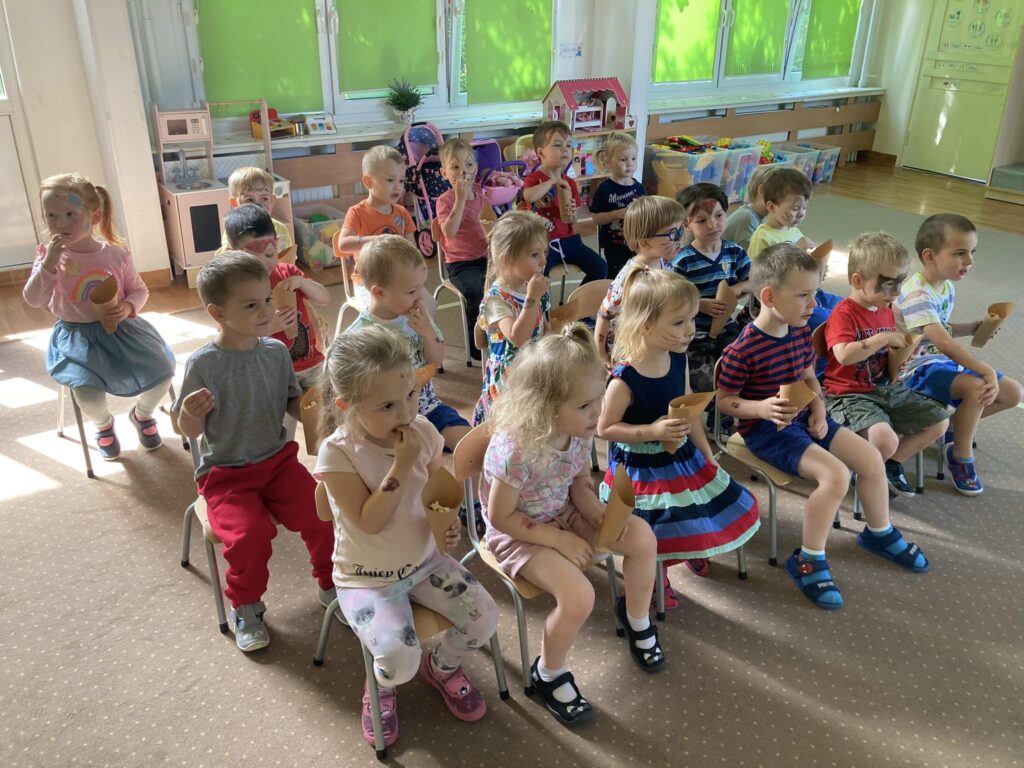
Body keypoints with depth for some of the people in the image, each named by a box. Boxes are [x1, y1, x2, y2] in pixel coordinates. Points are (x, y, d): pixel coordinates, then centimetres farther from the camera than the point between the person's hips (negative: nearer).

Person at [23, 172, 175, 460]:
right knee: (88, 393, -24)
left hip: (120, 328, 2)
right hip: (76, 334, -2)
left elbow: (139, 290, 5)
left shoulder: (117, 253, -6)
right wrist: (48, 263, -29)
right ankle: (103, 423, 16)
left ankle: (142, 414, 22)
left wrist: (128, 308, -17)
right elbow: (33, 300, -17)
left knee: (163, 370, -14)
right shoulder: (48, 255, -8)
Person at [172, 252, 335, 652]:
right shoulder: (203, 364, -14)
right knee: (250, 534, -26)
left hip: (277, 459, 4)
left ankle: (331, 585, 14)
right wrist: (191, 414, -30)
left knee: (321, 513, -15)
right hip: (225, 474, -3)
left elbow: (293, 404, 9)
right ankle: (245, 607, 5)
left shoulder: (276, 352, -2)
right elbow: (190, 431, -7)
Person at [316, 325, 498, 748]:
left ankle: (442, 666, 25)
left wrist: (448, 521, -12)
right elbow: (370, 521, -27)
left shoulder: (422, 432, -9)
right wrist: (402, 465, -32)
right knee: (400, 658, -24)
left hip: (424, 558, 5)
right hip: (366, 577, -4)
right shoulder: (338, 452, -23)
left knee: (485, 618, -10)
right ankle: (382, 689, 16)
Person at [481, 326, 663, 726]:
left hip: (563, 514, 7)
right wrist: (560, 540, -22)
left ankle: (636, 617, 25)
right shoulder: (515, 451, -35)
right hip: (518, 533, -7)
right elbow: (501, 517, -24)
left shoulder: (578, 432, -13)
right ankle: (548, 674, 6)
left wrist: (597, 512, -15)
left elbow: (580, 482, 5)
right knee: (578, 597, -25)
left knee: (643, 537, -4)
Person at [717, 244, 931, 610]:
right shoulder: (743, 349, -23)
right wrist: (762, 408, -29)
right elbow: (724, 399, -14)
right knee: (836, 474, -24)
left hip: (804, 418, 8)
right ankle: (808, 561, -6)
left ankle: (879, 533, 32)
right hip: (766, 429, -8)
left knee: (871, 458, 4)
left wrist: (818, 410, -2)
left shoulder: (801, 331, 1)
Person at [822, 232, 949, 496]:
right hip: (850, 394, -9)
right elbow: (844, 355, -34)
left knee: (939, 421, 9)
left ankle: (892, 464, 18)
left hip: (885, 388, 9)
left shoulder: (887, 312, 11)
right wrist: (884, 338, -25)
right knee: (885, 440, -32)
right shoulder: (844, 313, -16)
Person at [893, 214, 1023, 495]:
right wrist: (988, 371, -34)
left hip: (941, 361, 9)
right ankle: (961, 455, -9)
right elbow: (941, 340, -33)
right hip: (916, 368, -9)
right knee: (977, 388, -32)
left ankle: (956, 424, 24)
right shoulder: (917, 293, -24)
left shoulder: (947, 287, 6)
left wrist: (971, 328, 5)